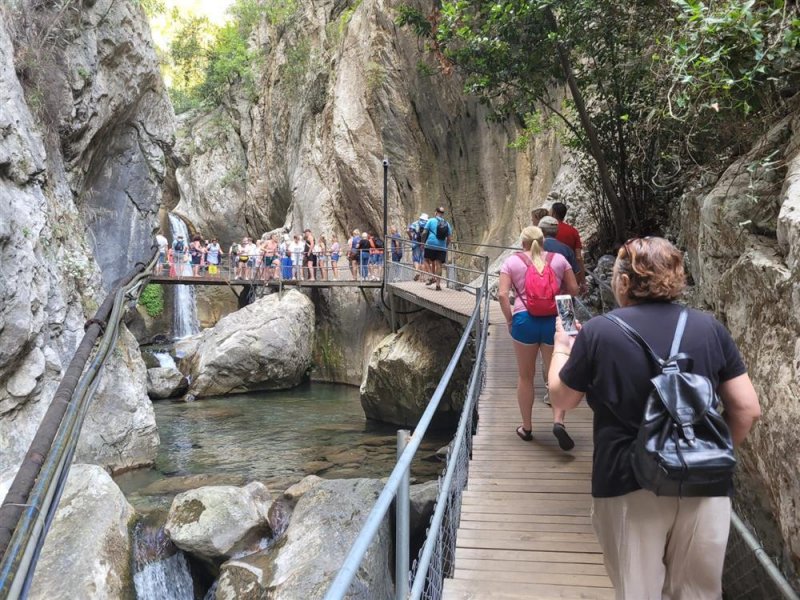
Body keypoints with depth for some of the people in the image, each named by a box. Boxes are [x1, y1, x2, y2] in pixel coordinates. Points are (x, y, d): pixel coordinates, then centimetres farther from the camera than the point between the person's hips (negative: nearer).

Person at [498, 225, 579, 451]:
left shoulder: (512, 261, 5)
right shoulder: (558, 259, 8)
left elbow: (502, 294, -5)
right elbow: (573, 289, 9)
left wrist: (509, 320, 4)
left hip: (524, 320, 0)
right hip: (554, 320, 1)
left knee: (525, 376, 14)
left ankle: (527, 427, 23)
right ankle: (558, 421, -12)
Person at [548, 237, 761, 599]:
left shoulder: (598, 332, -10)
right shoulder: (709, 328, -2)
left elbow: (562, 399, 2)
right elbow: (747, 409, 1)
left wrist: (562, 348, 19)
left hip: (631, 486, -3)